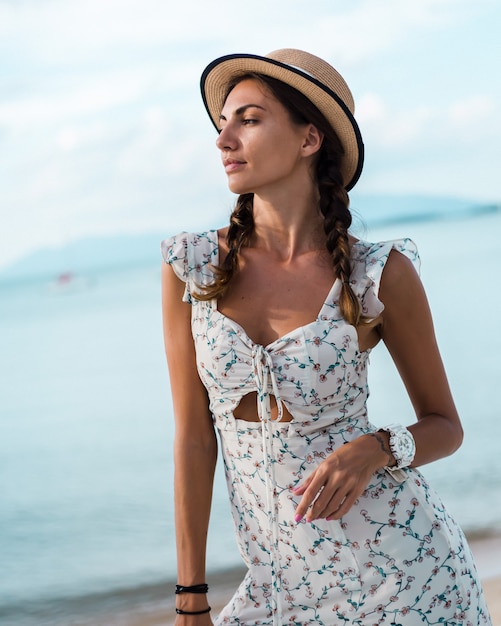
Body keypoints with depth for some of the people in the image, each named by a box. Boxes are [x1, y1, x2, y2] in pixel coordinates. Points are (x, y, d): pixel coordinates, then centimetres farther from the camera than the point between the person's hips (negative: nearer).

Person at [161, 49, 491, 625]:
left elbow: (445, 426, 4)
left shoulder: (381, 275, -7)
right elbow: (193, 438, 2)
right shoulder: (191, 268, -1)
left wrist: (376, 448, -17)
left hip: (401, 571, -2)